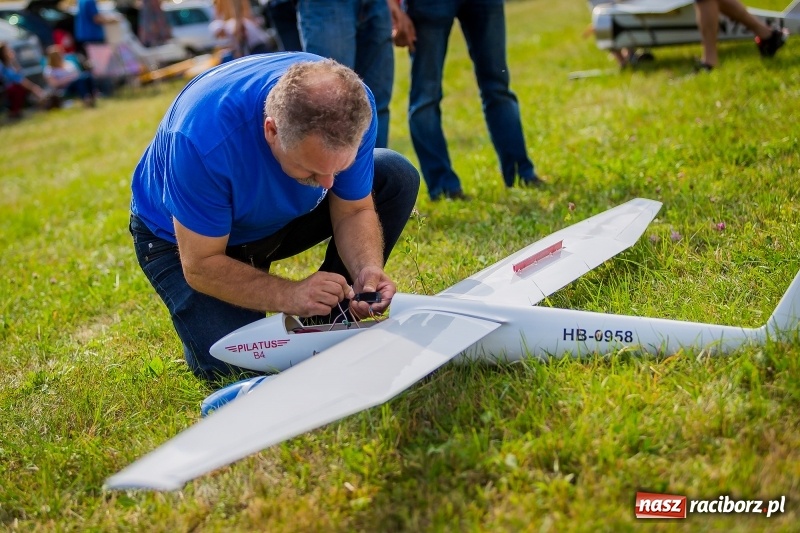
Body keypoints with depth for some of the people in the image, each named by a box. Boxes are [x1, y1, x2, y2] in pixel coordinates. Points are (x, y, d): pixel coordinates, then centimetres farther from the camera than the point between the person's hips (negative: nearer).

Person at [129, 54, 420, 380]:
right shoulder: (203, 138, -40)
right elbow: (201, 265, -30)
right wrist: (290, 296, -41)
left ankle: (330, 323, -4)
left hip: (283, 216, 4)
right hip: (185, 238, -4)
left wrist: (368, 270, -34)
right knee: (234, 365, -23)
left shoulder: (353, 108, -27)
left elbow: (354, 212, -15)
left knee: (397, 178, -14)